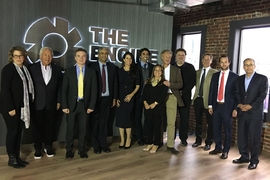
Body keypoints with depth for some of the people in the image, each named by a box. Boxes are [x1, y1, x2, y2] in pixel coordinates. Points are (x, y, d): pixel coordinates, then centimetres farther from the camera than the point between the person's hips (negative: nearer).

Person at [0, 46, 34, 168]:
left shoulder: (24, 69, 10)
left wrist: (28, 104, 4)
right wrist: (10, 108, -20)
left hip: (22, 107, 7)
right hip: (11, 107, -6)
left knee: (19, 131, 11)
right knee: (12, 131, 1)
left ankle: (17, 157, 22)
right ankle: (11, 159, 13)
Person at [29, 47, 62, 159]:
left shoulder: (57, 69, 3)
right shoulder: (32, 68, -3)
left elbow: (59, 86, 5)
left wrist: (58, 101, 3)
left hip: (51, 104, 2)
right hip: (36, 103, -1)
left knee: (49, 126, 11)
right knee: (37, 126, 8)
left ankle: (48, 147, 27)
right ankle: (38, 148, 23)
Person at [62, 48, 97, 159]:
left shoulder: (91, 72, 3)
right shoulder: (69, 71, 2)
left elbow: (94, 90, 1)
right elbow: (64, 90, -1)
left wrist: (91, 106, -5)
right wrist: (64, 106, -7)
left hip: (85, 105, 1)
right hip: (72, 105, 0)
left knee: (83, 129, 8)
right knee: (70, 129, 7)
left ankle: (81, 149, 24)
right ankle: (69, 150, 23)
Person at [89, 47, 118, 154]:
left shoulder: (112, 67, 6)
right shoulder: (92, 66, -4)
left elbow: (115, 83, 7)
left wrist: (114, 98, 5)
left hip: (107, 98, 3)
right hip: (96, 98, -2)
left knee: (104, 122, 11)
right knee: (95, 122, 7)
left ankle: (103, 144, 21)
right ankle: (96, 145, 19)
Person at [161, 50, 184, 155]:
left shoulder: (176, 70, 9)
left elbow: (180, 84, 2)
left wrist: (170, 84, -13)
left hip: (171, 97, 0)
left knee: (171, 123, -2)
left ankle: (170, 145, 4)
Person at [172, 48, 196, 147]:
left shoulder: (190, 67, 4)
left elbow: (192, 82, -3)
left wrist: (182, 92, -11)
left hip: (185, 96, -1)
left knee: (184, 118, 2)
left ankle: (183, 138, 13)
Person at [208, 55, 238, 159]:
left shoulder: (234, 77, -3)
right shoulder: (215, 75, 10)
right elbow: (211, 91, 10)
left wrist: (235, 108, -8)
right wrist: (210, 105, 6)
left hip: (227, 107, -4)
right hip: (216, 106, 4)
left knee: (227, 130, 6)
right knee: (216, 128, 10)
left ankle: (225, 151, 18)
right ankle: (218, 147, 26)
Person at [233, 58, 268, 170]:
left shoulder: (262, 78, -1)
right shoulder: (239, 79, 14)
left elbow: (262, 95, -8)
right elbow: (237, 94, 12)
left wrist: (250, 106, -16)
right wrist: (239, 104, -6)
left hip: (255, 113, -5)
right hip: (242, 112, 5)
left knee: (254, 138, 1)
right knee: (241, 136, 9)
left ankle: (254, 161, 14)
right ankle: (244, 157, 25)